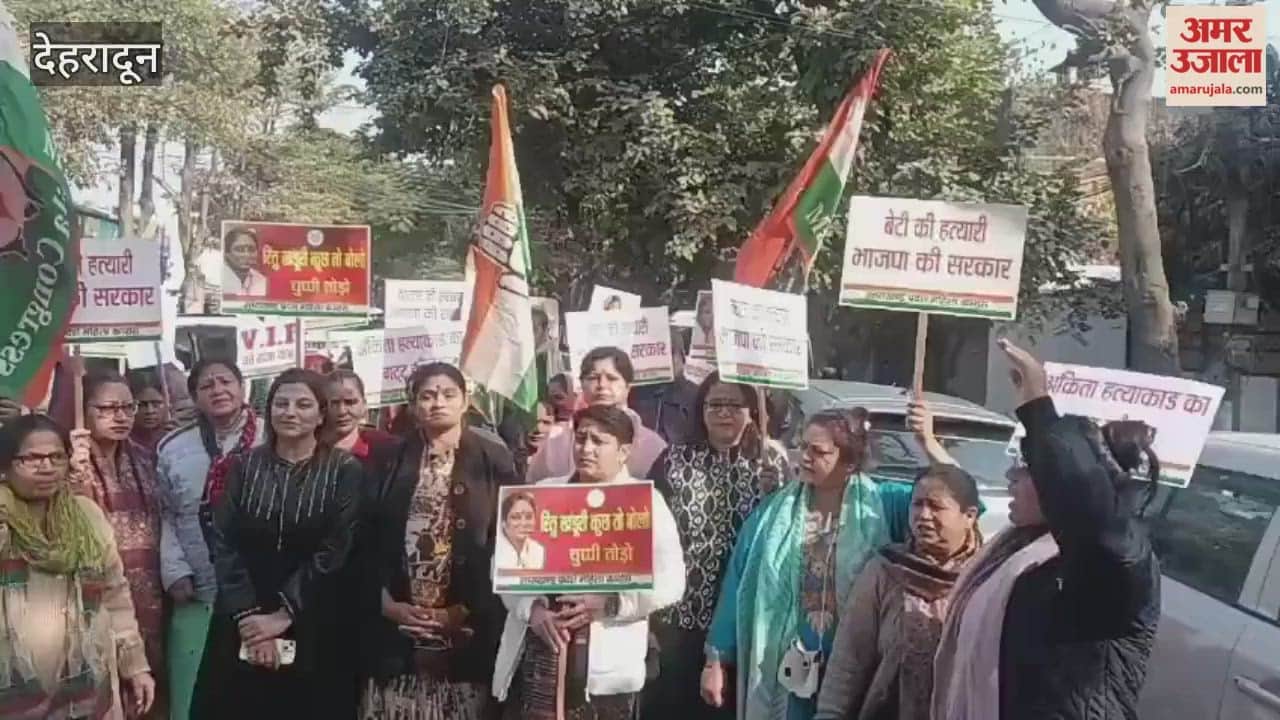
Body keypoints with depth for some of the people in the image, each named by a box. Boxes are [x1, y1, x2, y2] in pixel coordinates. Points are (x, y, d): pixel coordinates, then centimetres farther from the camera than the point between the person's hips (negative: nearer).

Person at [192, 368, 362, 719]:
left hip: (311, 627, -2)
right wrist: (248, 614, -13)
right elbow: (223, 544, -3)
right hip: (243, 623, 2)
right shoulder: (243, 465, 4)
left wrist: (283, 614, -14)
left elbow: (333, 551, -11)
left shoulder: (344, 470, -4)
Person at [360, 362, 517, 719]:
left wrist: (470, 609, -8)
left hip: (469, 625, -1)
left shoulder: (493, 459, 2)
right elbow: (371, 535, 6)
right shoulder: (393, 461, 8)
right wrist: (387, 603, -4)